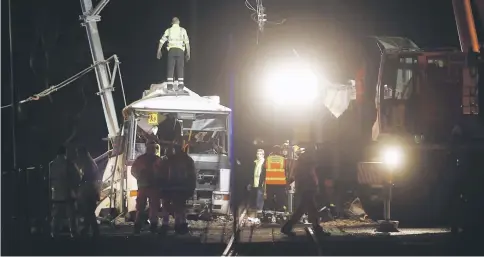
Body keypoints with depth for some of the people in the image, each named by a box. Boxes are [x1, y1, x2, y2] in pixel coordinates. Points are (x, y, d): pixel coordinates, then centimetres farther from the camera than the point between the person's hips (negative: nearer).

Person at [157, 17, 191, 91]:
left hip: (171, 50, 1)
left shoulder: (168, 30, 10)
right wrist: (188, 53, 4)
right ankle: (180, 85, -8)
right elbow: (187, 42, 1)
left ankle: (170, 85, -9)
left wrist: (159, 51, 16)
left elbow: (162, 41, 8)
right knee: (180, 68, 0)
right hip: (180, 50, -1)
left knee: (170, 68, 0)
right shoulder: (183, 30, 6)